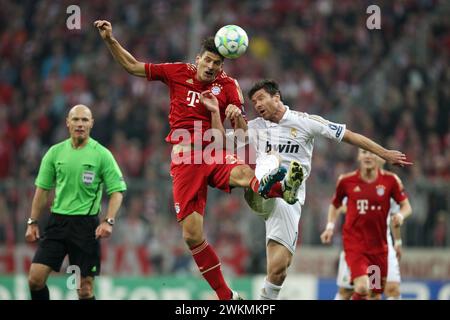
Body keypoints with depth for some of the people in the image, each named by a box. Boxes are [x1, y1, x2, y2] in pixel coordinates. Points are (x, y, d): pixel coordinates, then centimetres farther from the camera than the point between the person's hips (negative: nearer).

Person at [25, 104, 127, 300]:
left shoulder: (102, 154, -2)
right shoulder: (55, 152, 7)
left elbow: (117, 191, -3)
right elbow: (42, 190, 14)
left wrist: (108, 221, -16)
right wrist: (33, 222, 10)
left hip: (86, 224, -3)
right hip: (57, 221, 3)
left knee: (85, 289, -2)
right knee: (35, 279, -7)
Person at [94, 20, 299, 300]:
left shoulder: (228, 86, 5)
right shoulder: (177, 73, 9)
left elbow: (243, 132, 1)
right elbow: (132, 66, 19)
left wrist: (237, 115, -20)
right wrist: (110, 39, 10)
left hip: (214, 155, -2)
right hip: (185, 161, 2)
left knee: (243, 174, -39)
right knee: (192, 235, -7)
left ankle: (279, 189, -74)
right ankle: (225, 295, 4)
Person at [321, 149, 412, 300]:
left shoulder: (390, 180, -2)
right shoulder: (346, 180, -2)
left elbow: (406, 206, 3)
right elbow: (334, 205, 14)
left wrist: (400, 215, -19)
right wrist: (330, 226, 1)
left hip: (379, 245, 2)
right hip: (354, 243, -2)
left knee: (375, 295, 8)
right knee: (362, 287, -23)